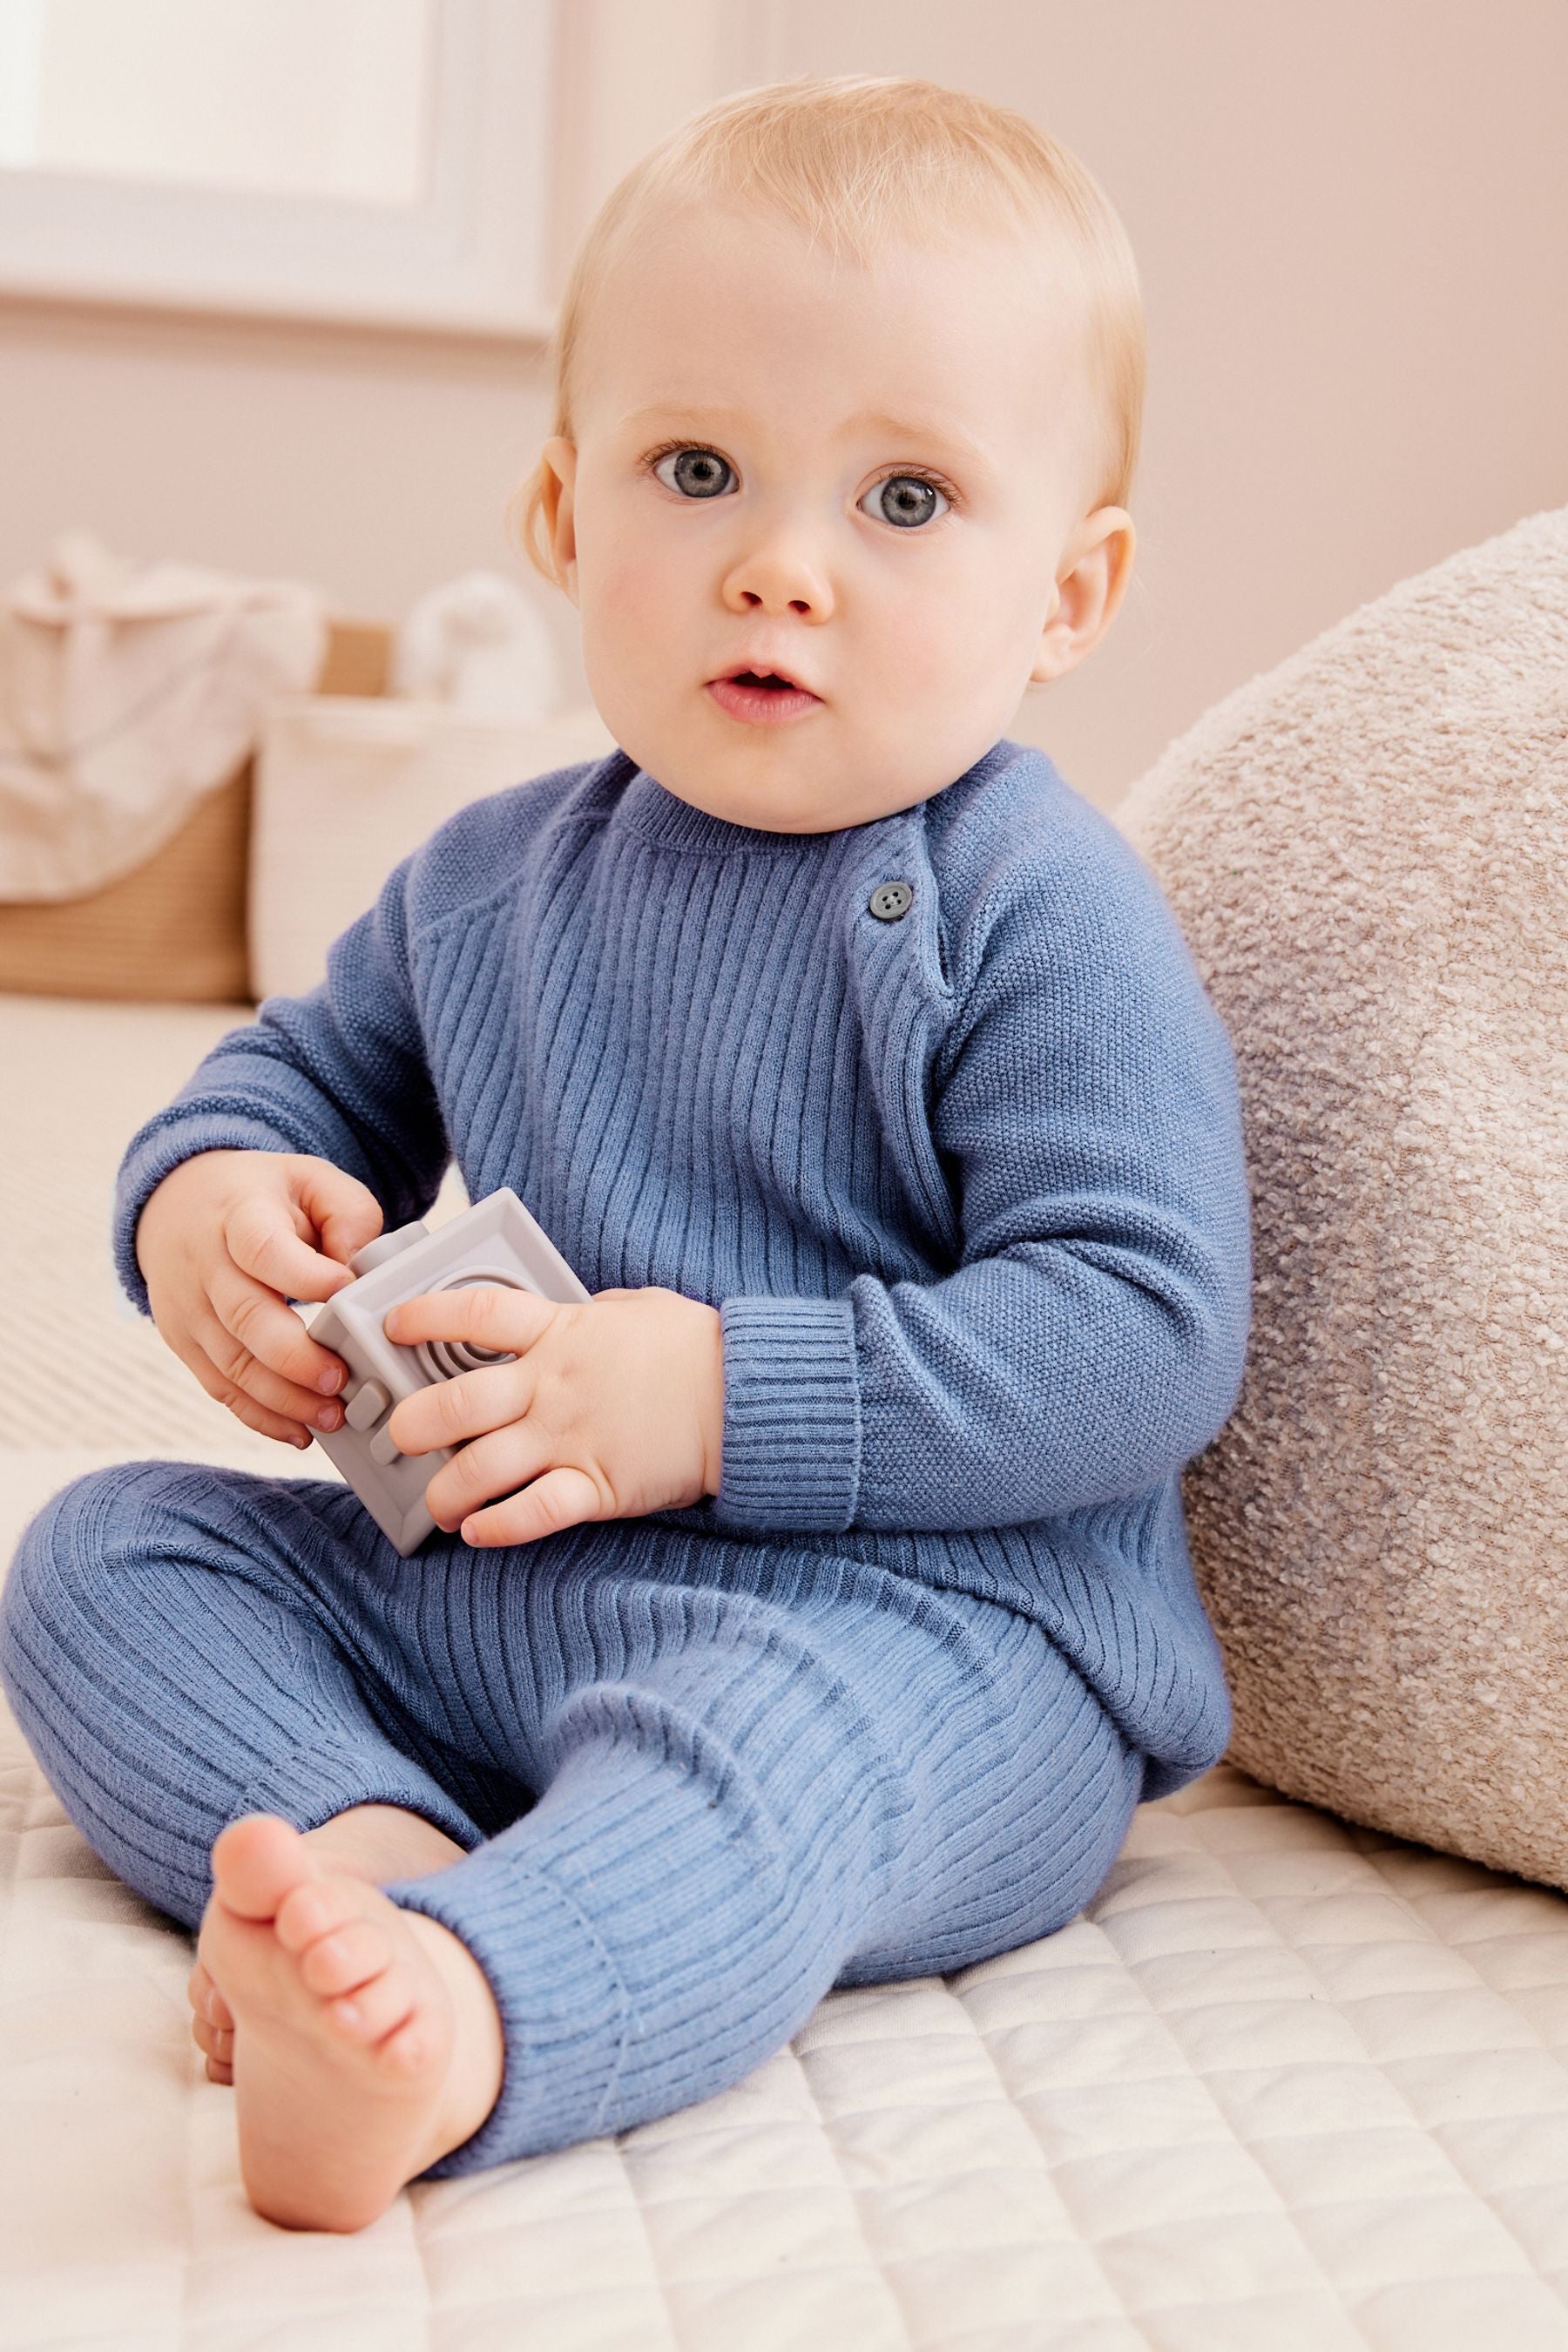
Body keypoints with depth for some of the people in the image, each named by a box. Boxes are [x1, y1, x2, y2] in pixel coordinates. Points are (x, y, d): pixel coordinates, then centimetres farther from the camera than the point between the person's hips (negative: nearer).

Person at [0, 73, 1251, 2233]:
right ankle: (378, 1846, -25)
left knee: (766, 1737, -39)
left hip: (916, 1617, -7)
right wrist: (205, 1191, -3)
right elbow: (313, 1069, 23)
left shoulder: (1041, 918, -13)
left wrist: (724, 1404, -25)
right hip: (479, 1586, 7)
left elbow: (1142, 1332, -19)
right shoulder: (493, 878, 7)